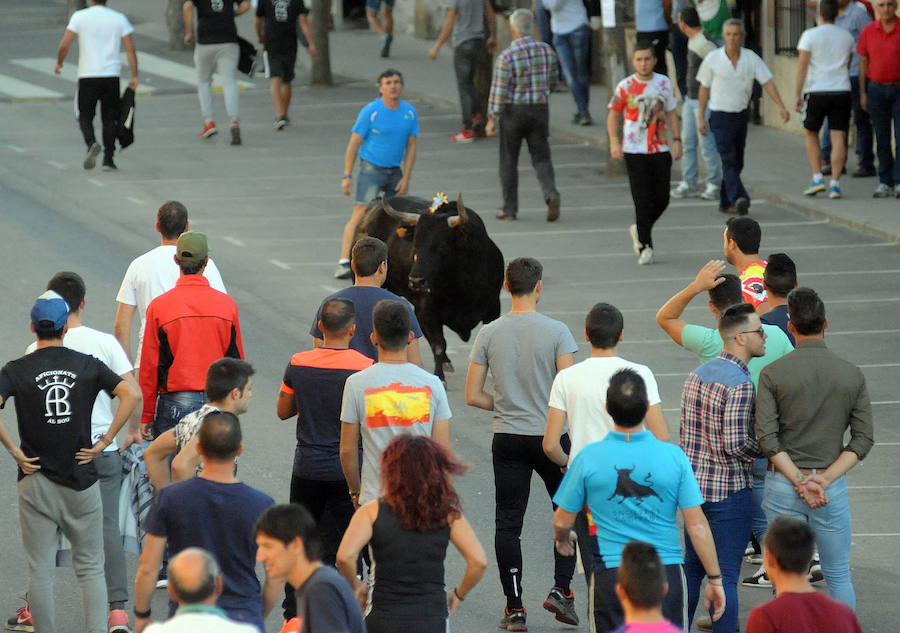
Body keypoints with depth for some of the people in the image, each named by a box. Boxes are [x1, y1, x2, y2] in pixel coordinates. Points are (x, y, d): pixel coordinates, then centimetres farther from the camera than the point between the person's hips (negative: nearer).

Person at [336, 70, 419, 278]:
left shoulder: (410, 112, 2)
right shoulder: (370, 112, -10)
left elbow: (411, 147, 6)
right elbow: (354, 144, -6)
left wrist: (406, 178, 0)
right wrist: (347, 176, -9)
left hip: (395, 171, 5)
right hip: (371, 168, -5)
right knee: (360, 214, -16)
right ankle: (344, 262, -19)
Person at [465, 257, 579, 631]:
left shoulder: (489, 334, -2)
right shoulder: (556, 332, -10)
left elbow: (472, 396, 1)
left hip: (507, 439, 2)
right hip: (551, 436, -2)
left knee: (508, 523, 6)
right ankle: (561, 590, 4)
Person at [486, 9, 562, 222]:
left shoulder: (506, 57, -16)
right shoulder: (547, 51, -1)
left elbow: (498, 92, -16)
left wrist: (491, 120, -10)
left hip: (513, 111, -3)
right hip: (540, 110, 3)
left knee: (509, 160, 11)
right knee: (541, 158, 7)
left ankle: (509, 209, 15)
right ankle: (551, 194, -20)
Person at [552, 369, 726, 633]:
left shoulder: (589, 458, -6)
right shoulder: (673, 456, -5)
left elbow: (562, 522, 5)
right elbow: (697, 526, -4)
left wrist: (562, 540, 29)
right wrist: (715, 579, 6)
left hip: (611, 574, 0)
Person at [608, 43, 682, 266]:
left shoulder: (664, 83, 5)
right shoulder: (625, 87, -3)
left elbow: (671, 113, 14)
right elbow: (613, 115, 4)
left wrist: (677, 140, 6)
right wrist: (614, 142, -8)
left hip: (660, 149, 3)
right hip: (634, 151, -3)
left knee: (661, 199, 4)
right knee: (643, 200, -7)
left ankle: (639, 230, 29)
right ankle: (645, 246, 3)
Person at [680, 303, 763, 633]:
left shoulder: (697, 374, 7)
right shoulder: (739, 384, -19)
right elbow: (736, 444, -22)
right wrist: (765, 448, -5)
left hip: (694, 485, 8)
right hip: (729, 490, -8)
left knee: (692, 567, 18)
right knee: (726, 576, -1)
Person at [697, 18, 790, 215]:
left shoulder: (751, 58, -2)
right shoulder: (713, 59, -7)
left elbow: (767, 82, -6)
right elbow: (704, 88, 2)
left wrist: (781, 106, -18)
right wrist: (701, 117, 1)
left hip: (741, 115, 4)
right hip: (720, 117, -4)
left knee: (736, 162, 9)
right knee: (729, 161, -16)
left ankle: (725, 203, 20)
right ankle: (739, 199, -31)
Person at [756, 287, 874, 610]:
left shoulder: (773, 374, -6)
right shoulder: (852, 374, -1)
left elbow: (767, 438, -13)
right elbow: (863, 439, -4)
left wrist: (798, 482, -13)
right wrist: (825, 478, -11)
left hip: (784, 484, -1)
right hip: (833, 485, 1)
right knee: (838, 575, 13)